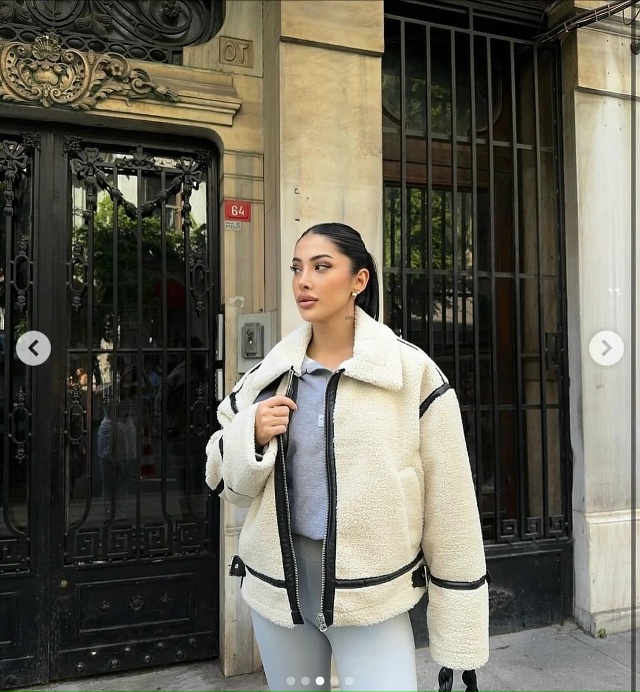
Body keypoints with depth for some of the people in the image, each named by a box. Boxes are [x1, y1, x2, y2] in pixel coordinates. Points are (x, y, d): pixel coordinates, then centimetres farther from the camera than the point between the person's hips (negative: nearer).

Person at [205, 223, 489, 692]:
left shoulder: (412, 371, -10)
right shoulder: (270, 373, 1)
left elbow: (449, 501, -7)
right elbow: (227, 480, 8)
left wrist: (459, 629, -4)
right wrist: (251, 436, -13)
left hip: (372, 594, -3)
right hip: (277, 583, 4)